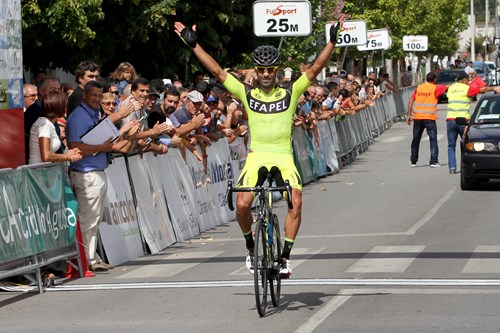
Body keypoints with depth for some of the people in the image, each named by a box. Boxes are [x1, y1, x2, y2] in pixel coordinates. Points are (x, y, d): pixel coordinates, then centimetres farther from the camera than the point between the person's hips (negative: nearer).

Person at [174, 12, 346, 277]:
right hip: (257, 155, 0)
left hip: (284, 157, 0)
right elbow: (217, 71, 3)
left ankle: (285, 255, -7)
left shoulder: (290, 94, 6)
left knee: (296, 202, -20)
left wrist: (332, 42, -8)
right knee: (242, 204, -19)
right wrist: (194, 46, -1)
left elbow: (315, 69, 0)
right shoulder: (247, 94, 6)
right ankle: (250, 246, 9)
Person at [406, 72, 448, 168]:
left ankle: (413, 161, 19)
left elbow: (411, 101, 6)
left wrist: (409, 115, 8)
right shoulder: (435, 88, -1)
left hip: (417, 117, 4)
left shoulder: (419, 88, 9)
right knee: (433, 139, -1)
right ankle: (433, 161, -10)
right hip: (429, 117, -4)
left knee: (416, 139, 12)